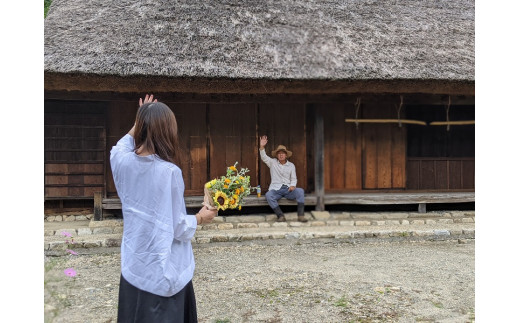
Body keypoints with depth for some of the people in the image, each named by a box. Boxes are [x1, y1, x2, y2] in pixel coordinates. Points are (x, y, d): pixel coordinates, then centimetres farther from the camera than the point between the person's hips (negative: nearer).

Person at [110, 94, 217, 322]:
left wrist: (141, 120, 20)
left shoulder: (121, 161, -8)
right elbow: (178, 229, -16)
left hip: (133, 267, 5)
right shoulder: (169, 172, -22)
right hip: (163, 271, -5)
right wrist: (200, 218, 2)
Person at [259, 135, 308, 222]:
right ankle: (280, 215, -35)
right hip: (276, 189, -1)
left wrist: (292, 185, -9)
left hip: (288, 189, 1)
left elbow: (294, 179, 14)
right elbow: (264, 157, -4)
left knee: (300, 191, -29)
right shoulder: (272, 162, 11)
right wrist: (262, 147, -21)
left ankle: (301, 215, -30)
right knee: (268, 195, -34)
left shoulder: (291, 165, 14)